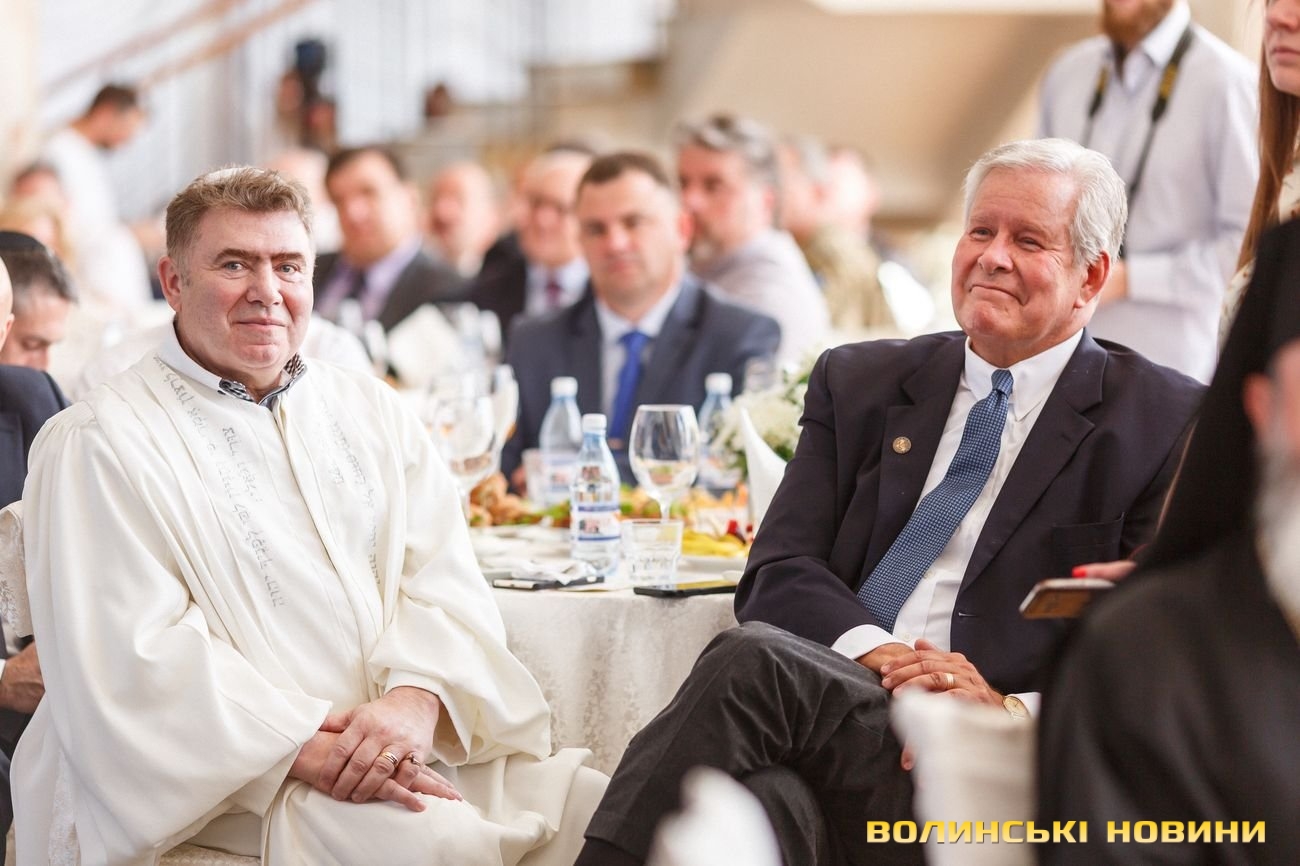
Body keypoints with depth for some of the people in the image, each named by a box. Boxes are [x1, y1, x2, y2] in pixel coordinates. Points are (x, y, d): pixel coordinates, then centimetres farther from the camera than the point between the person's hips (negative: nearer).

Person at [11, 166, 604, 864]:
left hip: (420, 742, 6)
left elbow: (443, 585, 6)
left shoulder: (370, 412, 17)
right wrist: (309, 749, -21)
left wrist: (415, 699, -16)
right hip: (237, 776, -6)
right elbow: (136, 660, -12)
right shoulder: (100, 445, -2)